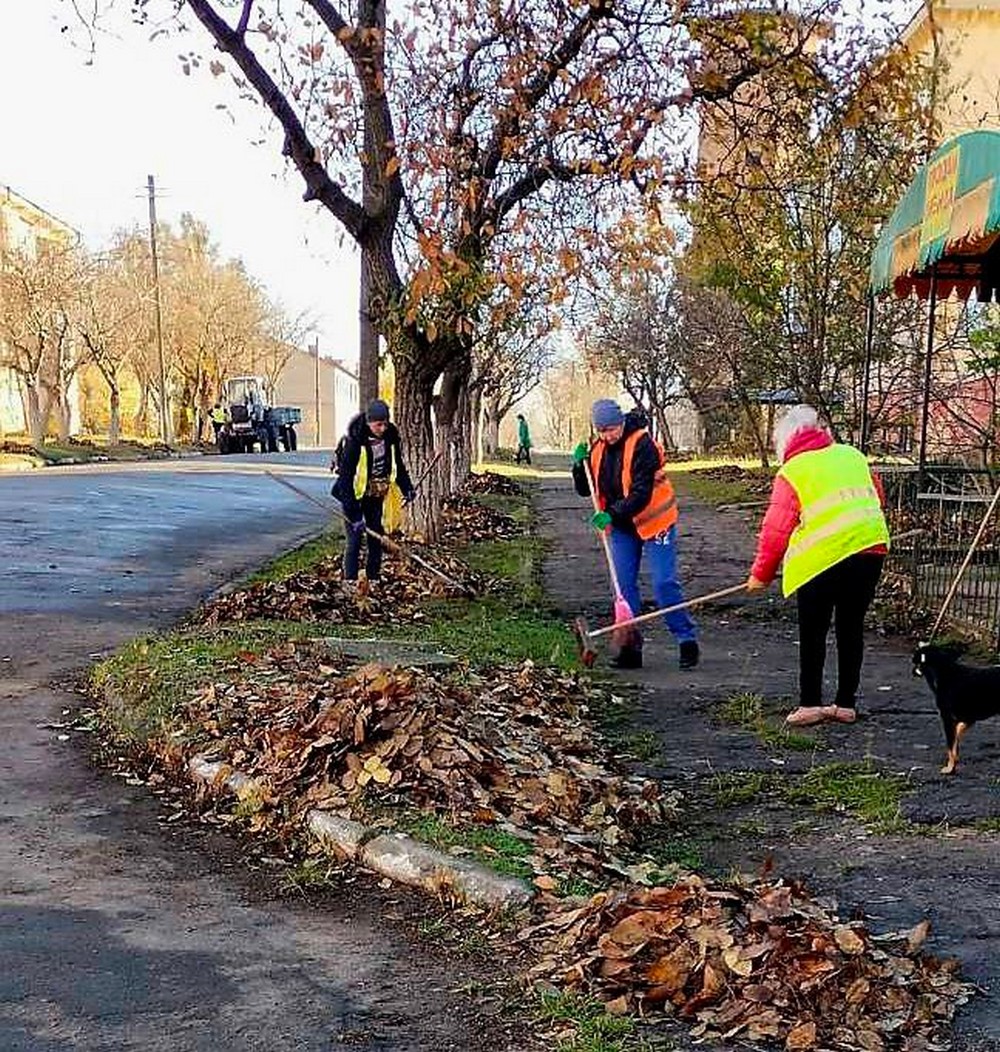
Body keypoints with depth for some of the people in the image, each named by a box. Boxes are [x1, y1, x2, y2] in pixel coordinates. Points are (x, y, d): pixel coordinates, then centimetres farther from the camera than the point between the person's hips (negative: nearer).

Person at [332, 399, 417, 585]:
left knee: (377, 539, 8)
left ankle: (373, 580, 17)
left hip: (377, 497, 6)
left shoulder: (391, 435, -7)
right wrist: (352, 511, -27)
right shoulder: (356, 440, -24)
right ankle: (350, 582, 1)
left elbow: (397, 464, 12)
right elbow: (345, 475, -24)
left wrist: (407, 488, 3)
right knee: (355, 540, -6)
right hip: (355, 496, -5)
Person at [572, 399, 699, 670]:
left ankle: (687, 640, 4)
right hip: (621, 526, 6)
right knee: (624, 585, 4)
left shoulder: (642, 445, -20)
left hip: (653, 521, -6)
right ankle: (630, 646, 10)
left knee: (664, 583, -8)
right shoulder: (598, 448, 1)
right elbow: (585, 490, 6)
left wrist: (612, 514, -34)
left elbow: (642, 493, -26)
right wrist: (580, 465, -11)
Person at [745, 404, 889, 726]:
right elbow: (877, 497, 20)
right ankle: (846, 704, 18)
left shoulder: (791, 472, -1)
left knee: (813, 633, 6)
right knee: (851, 629, 12)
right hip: (871, 549, 5)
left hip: (822, 556, -5)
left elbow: (776, 528, -1)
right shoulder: (853, 456, 13)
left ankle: (810, 704, 6)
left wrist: (761, 574, 9)